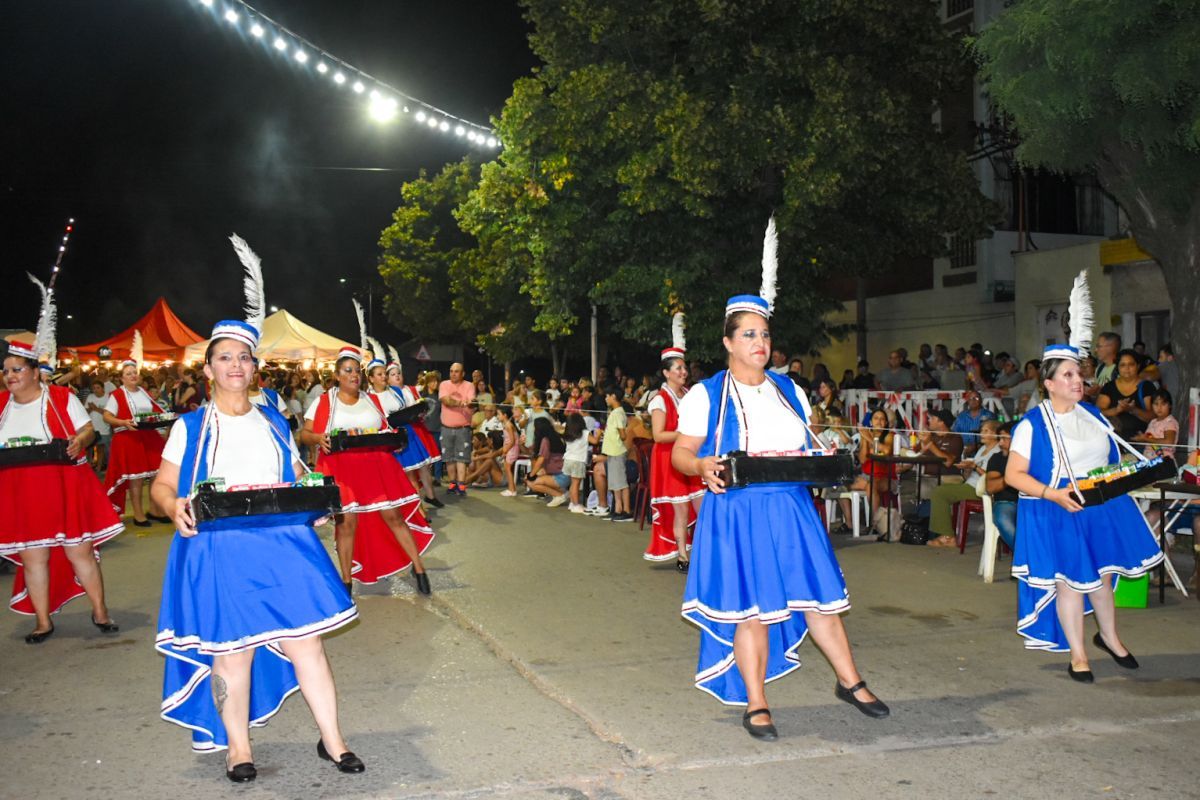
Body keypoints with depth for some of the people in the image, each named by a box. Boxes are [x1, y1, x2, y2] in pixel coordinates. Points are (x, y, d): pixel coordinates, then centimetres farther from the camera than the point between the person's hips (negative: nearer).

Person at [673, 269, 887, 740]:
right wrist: (703, 466, -23)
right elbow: (681, 453, -2)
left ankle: (849, 682, 26)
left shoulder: (789, 391, 13)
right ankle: (756, 705, 12)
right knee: (751, 605, -1)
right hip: (737, 513, -4)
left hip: (792, 510, 4)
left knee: (817, 595, 8)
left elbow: (807, 447, 20)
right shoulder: (706, 395, 0)